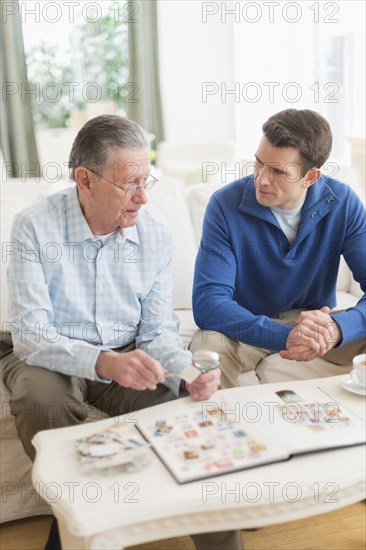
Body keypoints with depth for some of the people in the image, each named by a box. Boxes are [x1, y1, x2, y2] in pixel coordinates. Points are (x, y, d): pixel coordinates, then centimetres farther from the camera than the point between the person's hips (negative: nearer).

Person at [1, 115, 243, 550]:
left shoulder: (155, 237, -4)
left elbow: (157, 331, -3)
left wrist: (187, 369, -26)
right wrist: (103, 362, -39)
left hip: (124, 359, 3)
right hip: (48, 359, -2)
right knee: (39, 399, -35)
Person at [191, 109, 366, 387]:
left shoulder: (343, 203, -9)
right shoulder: (226, 205, -16)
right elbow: (207, 302, -24)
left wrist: (337, 327, -35)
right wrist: (285, 335, -39)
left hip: (313, 323, 2)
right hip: (248, 330, -2)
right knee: (209, 346, -33)